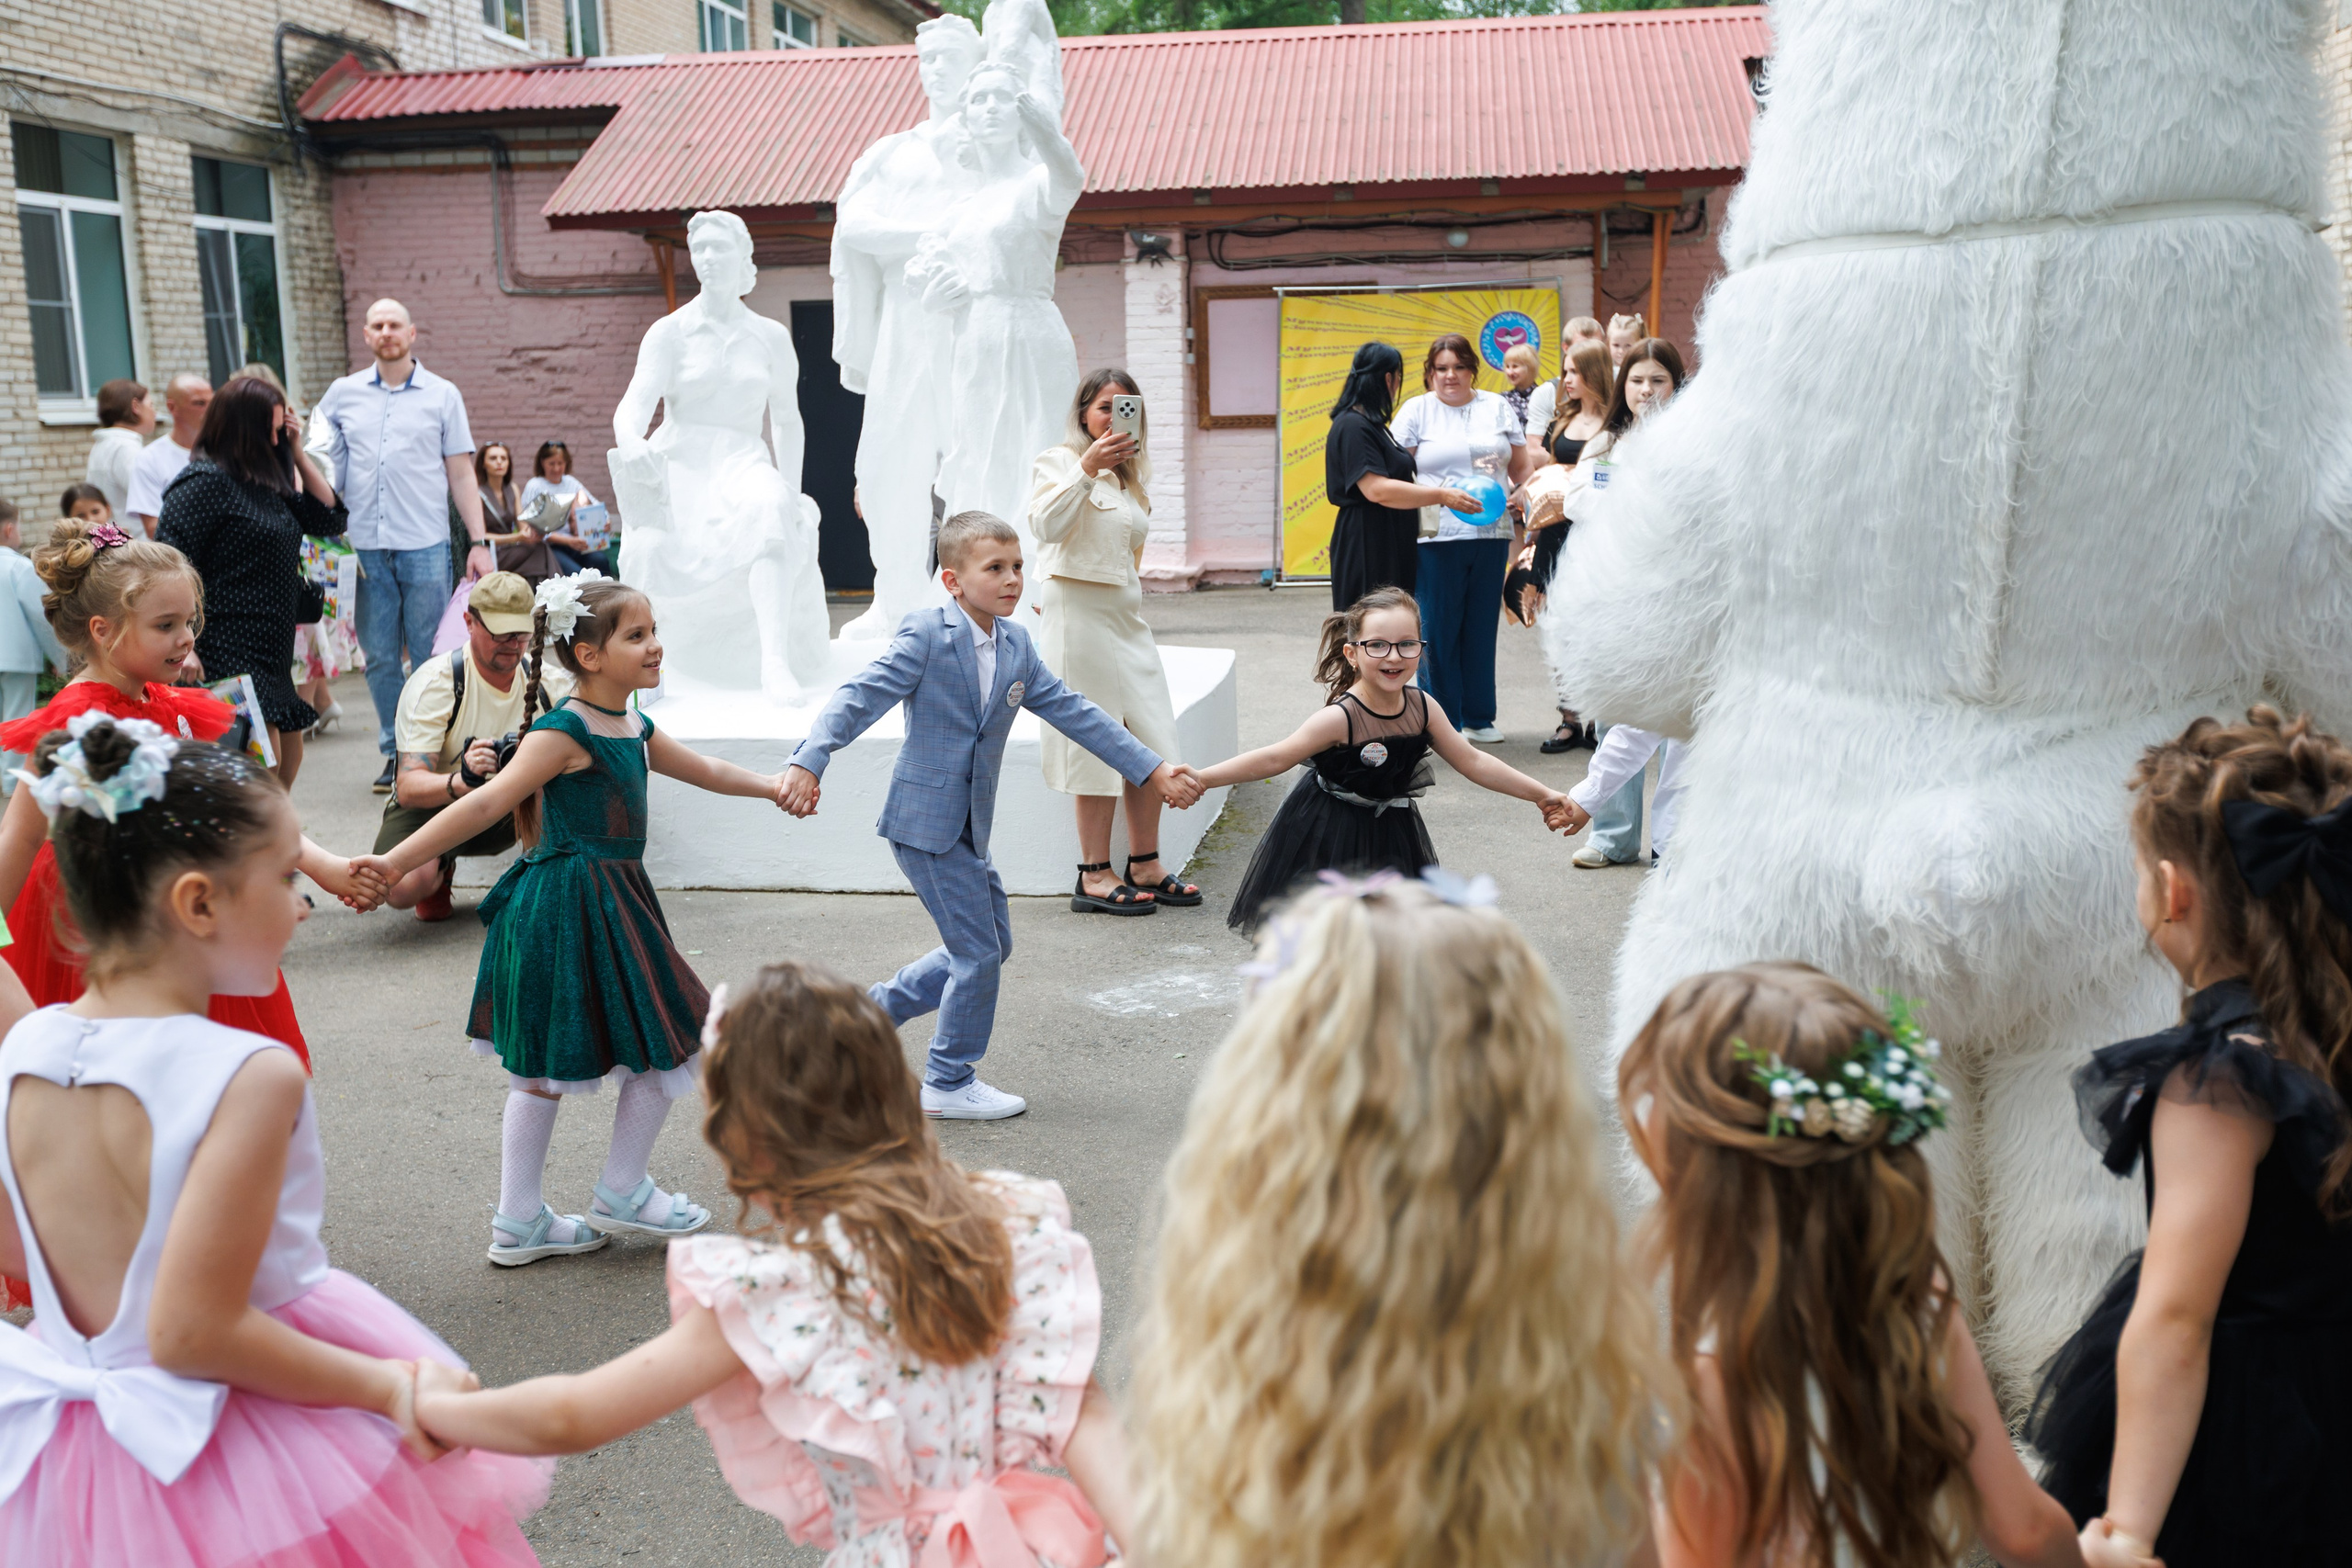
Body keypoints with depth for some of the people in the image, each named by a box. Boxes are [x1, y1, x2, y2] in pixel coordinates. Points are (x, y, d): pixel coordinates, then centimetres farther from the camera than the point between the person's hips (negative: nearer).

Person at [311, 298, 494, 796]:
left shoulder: (442, 395, 7)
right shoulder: (342, 394, 12)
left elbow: (461, 474, 7)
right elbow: (321, 462, 18)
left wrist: (479, 542, 1)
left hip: (424, 544, -2)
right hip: (365, 545, 2)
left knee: (430, 656, 0)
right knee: (379, 657, 5)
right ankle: (395, 753, 15)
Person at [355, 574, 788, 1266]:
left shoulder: (634, 729, 10)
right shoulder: (564, 733, -17)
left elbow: (700, 769, 28)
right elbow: (485, 804, -22)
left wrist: (771, 786, 34)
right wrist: (396, 862, -26)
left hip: (612, 903, 9)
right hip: (568, 907, -9)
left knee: (541, 1066, 14)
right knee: (666, 1047, 2)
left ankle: (519, 1222, 22)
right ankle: (622, 1194, 21)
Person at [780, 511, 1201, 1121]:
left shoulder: (1017, 647, 6)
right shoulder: (925, 635, -14)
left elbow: (1073, 713, 9)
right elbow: (860, 696, -20)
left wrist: (1154, 769, 6)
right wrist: (808, 762, -35)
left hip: (968, 826, 8)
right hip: (925, 822, -8)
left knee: (991, 944, 16)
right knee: (979, 952, -3)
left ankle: (875, 1009, 31)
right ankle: (949, 1086, 14)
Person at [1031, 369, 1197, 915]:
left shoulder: (1131, 473, 21)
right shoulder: (1058, 461, -2)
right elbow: (1046, 526, -21)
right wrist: (1087, 468, -28)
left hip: (1128, 612, 8)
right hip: (1080, 612, -8)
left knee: (1151, 742, 4)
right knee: (1097, 742, -8)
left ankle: (1145, 865, 12)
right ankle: (1095, 876, -2)